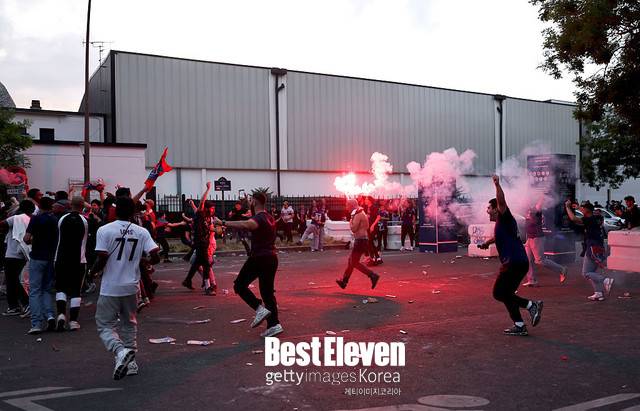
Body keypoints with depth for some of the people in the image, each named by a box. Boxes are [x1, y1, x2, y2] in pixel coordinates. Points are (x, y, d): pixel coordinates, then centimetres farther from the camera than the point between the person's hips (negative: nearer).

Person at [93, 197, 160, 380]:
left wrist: (93, 270, 3)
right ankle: (131, 363, 21)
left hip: (110, 288, -3)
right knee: (129, 324, 19)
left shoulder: (105, 230, -10)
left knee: (105, 325, 5)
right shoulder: (141, 232, -1)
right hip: (131, 287, 4)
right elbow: (155, 256, -7)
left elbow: (102, 259, -17)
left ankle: (121, 351, -20)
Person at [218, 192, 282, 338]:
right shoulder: (270, 218, 15)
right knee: (268, 291, 10)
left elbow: (245, 225, -38)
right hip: (272, 257, 8)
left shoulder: (258, 219, -14)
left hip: (259, 257, -8)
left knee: (239, 285, 4)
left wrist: (223, 223, -41)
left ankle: (260, 308, -9)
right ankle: (274, 324, 3)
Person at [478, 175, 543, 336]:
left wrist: (497, 185, -36)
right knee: (505, 293, 13)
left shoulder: (505, 219, -7)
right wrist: (487, 243, 51)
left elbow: (501, 202, -26)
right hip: (521, 263, 10)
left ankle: (531, 305, -7)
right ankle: (519, 326, 10)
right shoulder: (502, 223, 21)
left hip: (513, 263, -10)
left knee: (499, 293, -5)